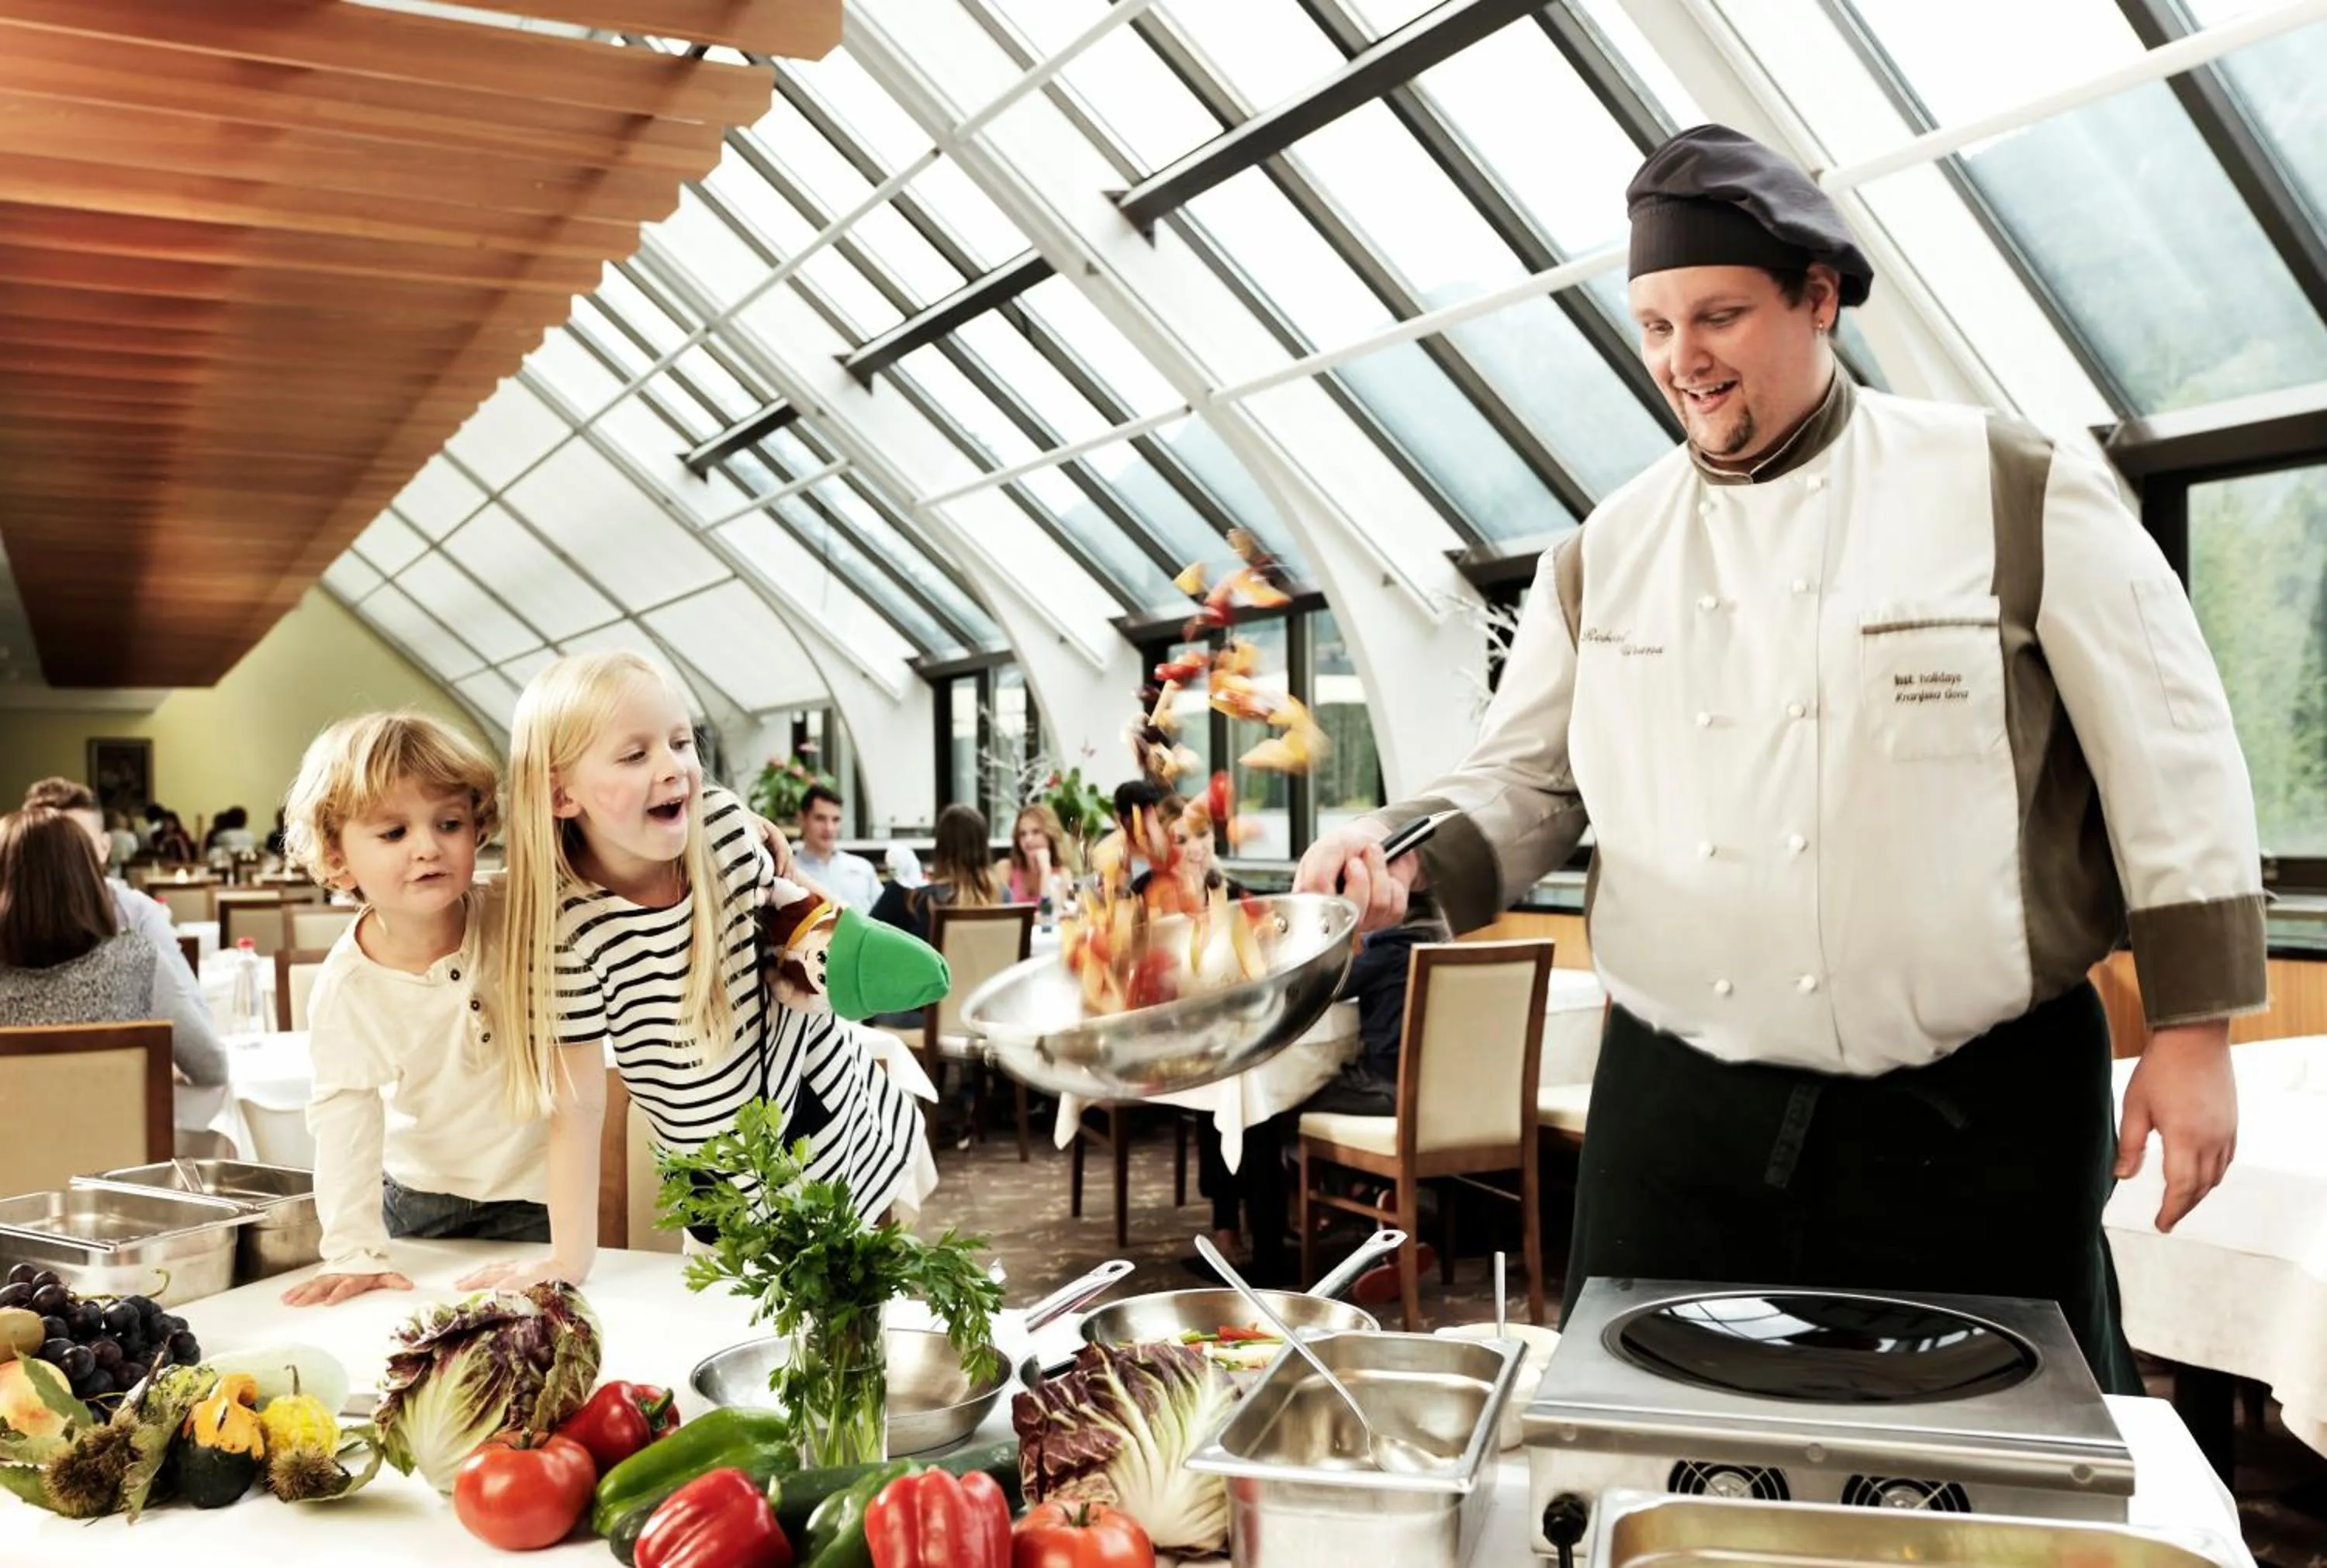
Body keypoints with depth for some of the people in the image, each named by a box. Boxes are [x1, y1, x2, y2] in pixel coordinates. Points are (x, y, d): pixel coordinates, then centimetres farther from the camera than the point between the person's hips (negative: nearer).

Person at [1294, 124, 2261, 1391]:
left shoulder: (2019, 494, -3)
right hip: (1678, 1113, 3)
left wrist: (2192, 1033, -4)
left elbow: (2170, 764, -2)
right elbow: (1524, 782, 10)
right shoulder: (1602, 556, 7)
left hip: (1973, 1117, -2)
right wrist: (1406, 851, -11)